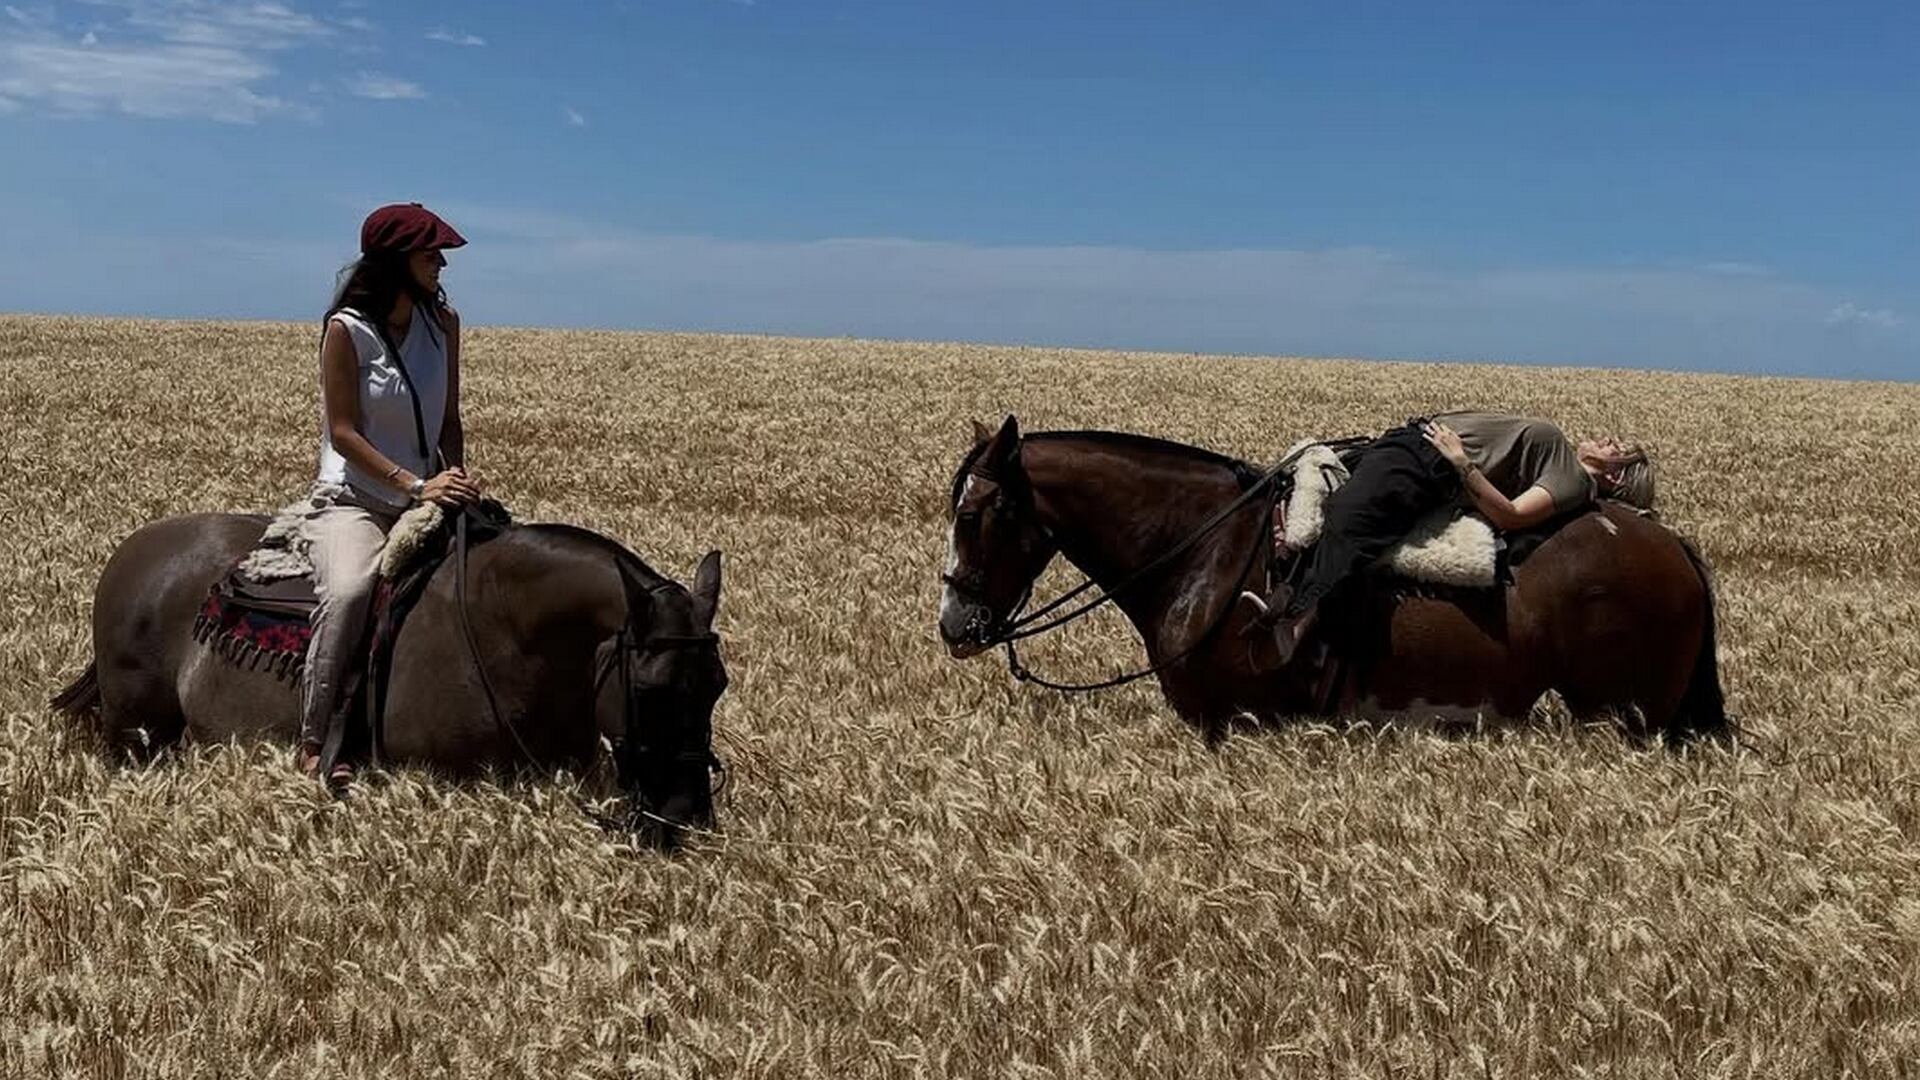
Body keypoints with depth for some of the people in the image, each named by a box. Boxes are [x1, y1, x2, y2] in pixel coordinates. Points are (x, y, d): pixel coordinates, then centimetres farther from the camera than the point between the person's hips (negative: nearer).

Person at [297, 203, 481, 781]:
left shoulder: (443, 321, 7)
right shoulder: (347, 329, -9)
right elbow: (344, 431, -12)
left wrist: (453, 479, -6)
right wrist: (416, 485, -20)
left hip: (423, 498, 6)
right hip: (351, 498, -6)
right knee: (348, 590, -34)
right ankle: (313, 743, -25)